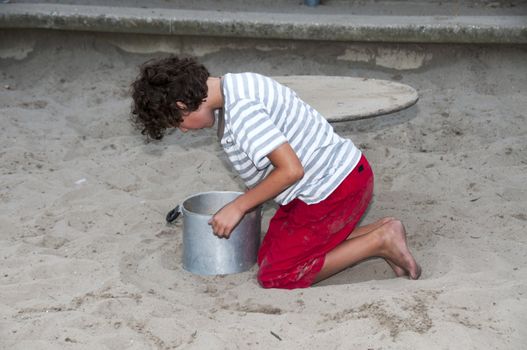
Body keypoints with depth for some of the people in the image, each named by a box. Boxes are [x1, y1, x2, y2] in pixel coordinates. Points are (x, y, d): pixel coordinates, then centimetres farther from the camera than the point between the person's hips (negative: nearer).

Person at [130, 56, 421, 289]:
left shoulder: (239, 109, -25)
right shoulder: (233, 85, 6)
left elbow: (291, 169, -28)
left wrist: (238, 207, -17)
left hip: (335, 188, -10)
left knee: (276, 278, -1)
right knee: (269, 256, 17)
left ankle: (378, 242, -2)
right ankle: (381, 229, 13)